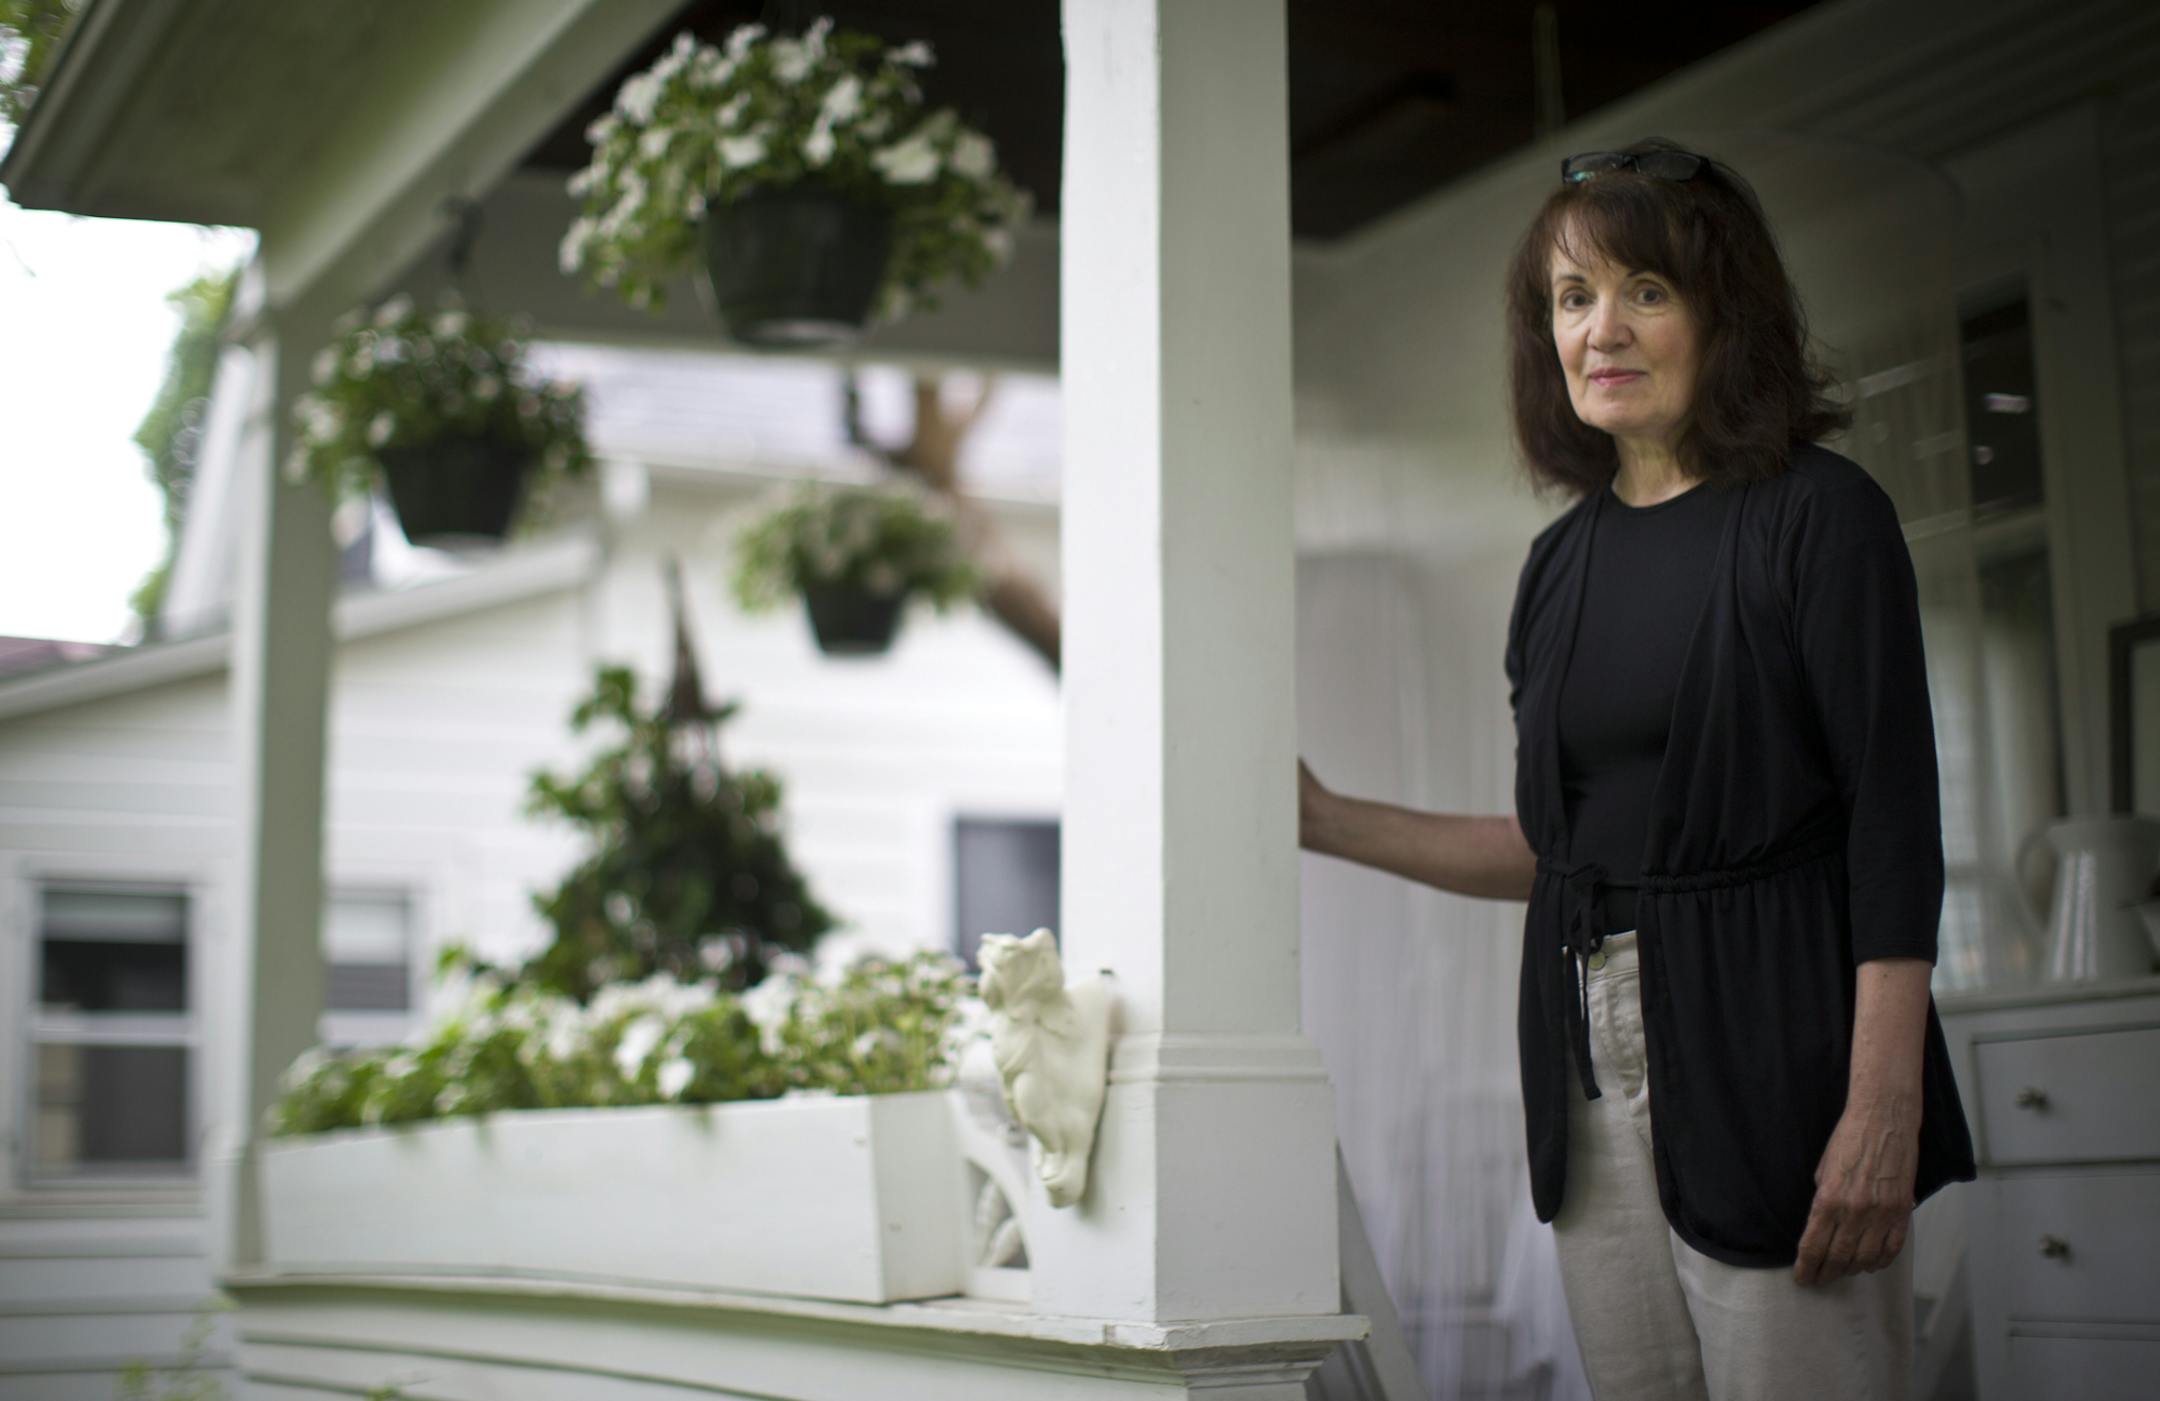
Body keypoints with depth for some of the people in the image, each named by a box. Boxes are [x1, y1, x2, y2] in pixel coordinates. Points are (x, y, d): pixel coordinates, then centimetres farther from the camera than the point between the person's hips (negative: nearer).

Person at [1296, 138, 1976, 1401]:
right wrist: (1331, 823, 12)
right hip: (1595, 1071, 6)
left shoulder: (1819, 514, -5)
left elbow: (1897, 829, -11)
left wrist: (1883, 1112, -18)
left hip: (1769, 1058, -6)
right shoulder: (1564, 560, 13)